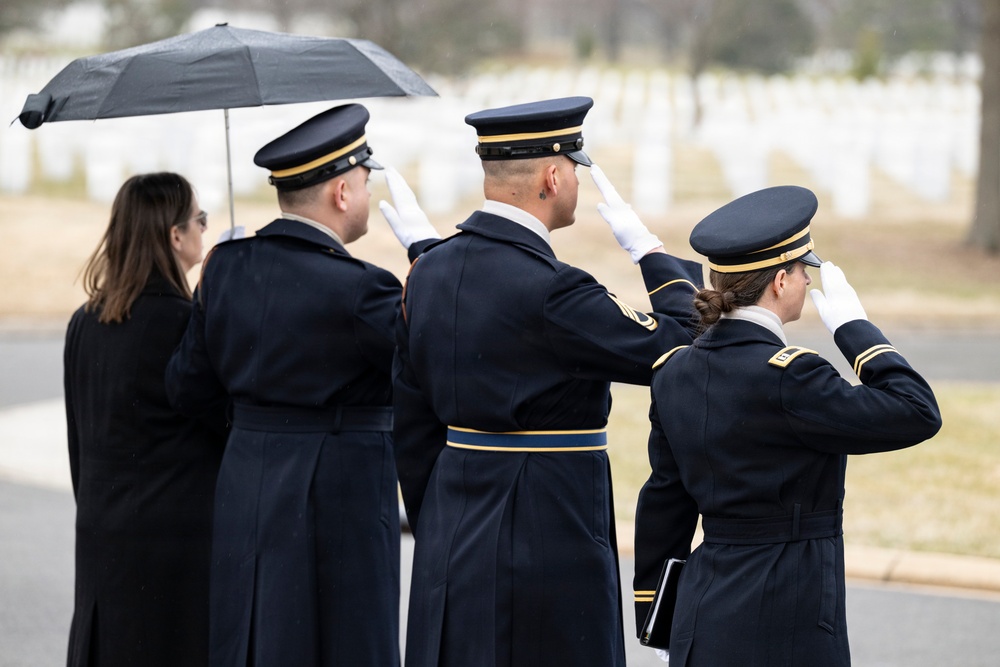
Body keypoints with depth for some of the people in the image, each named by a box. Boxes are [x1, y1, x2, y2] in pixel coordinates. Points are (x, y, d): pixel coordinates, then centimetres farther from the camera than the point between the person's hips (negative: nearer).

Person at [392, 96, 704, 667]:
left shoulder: (430, 270, 6)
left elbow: (412, 424, 12)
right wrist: (650, 252, -1)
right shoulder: (548, 290, -19)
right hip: (546, 542, -8)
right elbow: (675, 351, -14)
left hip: (452, 541, 8)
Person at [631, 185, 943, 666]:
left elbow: (663, 502, 13)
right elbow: (918, 414, -14)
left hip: (703, 612, 8)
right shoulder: (786, 377, -18)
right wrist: (854, 327, -5)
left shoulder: (676, 372, 6)